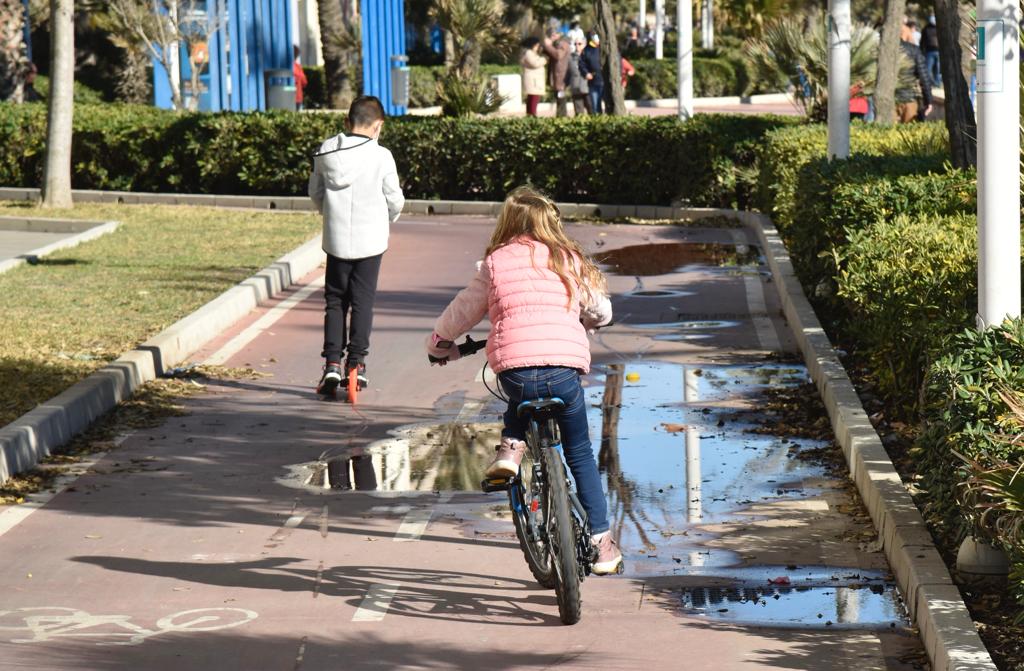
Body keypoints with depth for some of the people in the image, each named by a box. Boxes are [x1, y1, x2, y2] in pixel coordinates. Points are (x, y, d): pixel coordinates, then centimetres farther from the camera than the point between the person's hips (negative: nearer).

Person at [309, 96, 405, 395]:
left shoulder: (325, 152, -2)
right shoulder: (380, 156, -11)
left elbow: (315, 192, 8)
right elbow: (395, 200, -5)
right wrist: (388, 219, 16)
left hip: (335, 238, 2)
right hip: (370, 240, -2)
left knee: (335, 301, 9)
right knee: (362, 302, 7)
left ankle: (332, 363, 1)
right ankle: (356, 363, 5)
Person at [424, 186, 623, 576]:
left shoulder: (496, 263, 12)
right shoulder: (569, 260, 16)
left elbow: (463, 311, 21)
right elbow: (601, 313, 27)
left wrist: (439, 345, 40)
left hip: (514, 370, 0)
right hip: (565, 368, 1)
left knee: (522, 402, 37)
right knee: (580, 455, 17)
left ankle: (510, 449, 10)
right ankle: (601, 543, 16)